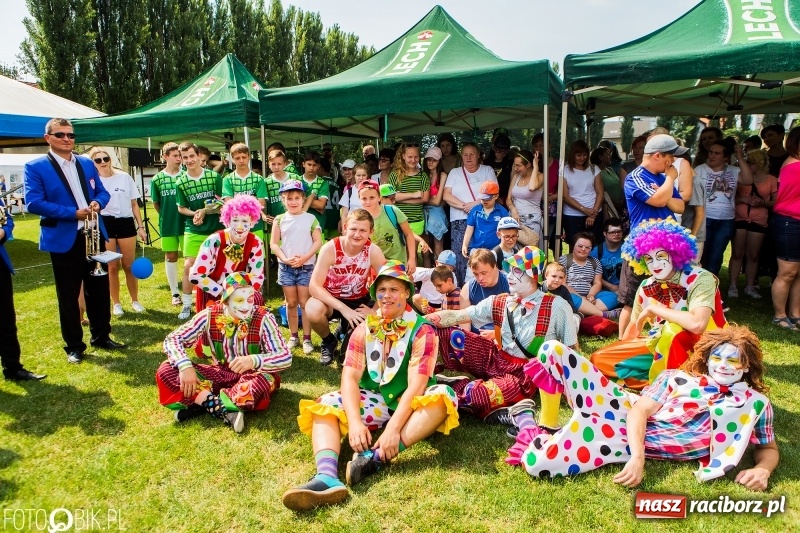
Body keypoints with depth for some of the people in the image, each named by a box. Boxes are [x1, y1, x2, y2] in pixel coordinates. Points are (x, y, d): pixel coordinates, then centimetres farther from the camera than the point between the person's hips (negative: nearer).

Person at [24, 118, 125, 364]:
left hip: (93, 235, 5)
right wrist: (73, 213, -19)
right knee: (68, 296, 5)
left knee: (99, 289, 13)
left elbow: (102, 191, 14)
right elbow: (33, 203, -14)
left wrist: (97, 203, -10)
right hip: (63, 240, -5)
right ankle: (74, 345, 17)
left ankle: (101, 336, 27)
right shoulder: (35, 167, -6)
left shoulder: (87, 163, 10)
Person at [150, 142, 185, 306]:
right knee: (171, 257, 8)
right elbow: (156, 203, 8)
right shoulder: (157, 179, -1)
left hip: (187, 223, -1)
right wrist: (167, 217, 6)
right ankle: (175, 293, 18)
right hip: (167, 225, 1)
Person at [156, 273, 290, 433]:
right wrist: (185, 366, -31)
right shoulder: (210, 315, -12)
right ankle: (224, 410, -28)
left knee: (265, 381, -39)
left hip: (250, 377, -2)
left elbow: (286, 357, -24)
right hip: (220, 373, 3)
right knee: (166, 371, -17)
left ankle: (202, 403, -23)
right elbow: (172, 339, -10)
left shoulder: (263, 318, -19)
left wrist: (254, 360, -44)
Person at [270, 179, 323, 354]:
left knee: (305, 302, 0)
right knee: (291, 303, 9)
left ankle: (307, 338, 5)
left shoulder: (311, 219, -1)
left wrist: (304, 258, -15)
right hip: (286, 266, 2)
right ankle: (293, 336, 19)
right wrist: (285, 259, -13)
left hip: (307, 266, -2)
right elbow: (273, 243, 1)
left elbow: (318, 242, -4)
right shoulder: (280, 219, 3)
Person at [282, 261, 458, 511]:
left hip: (409, 405, -3)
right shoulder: (364, 329, 2)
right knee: (324, 406, -19)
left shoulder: (422, 331, -8)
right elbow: (350, 377, -8)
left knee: (442, 396, -33)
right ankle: (327, 477, -44)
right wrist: (355, 422, -25)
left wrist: (393, 428, -31)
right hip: (372, 401, 3)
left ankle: (374, 458, -43)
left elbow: (416, 385, -19)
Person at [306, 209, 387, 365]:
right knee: (313, 310, -34)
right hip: (331, 300, -2)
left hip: (359, 301, 2)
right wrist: (343, 308, -36)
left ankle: (352, 335, 15)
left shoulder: (373, 251, -18)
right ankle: (328, 341, 2)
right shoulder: (330, 248, -23)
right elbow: (314, 286, -28)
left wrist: (374, 310, -26)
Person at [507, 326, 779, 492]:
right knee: (554, 350, -13)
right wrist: (637, 458, -19)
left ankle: (529, 424, 11)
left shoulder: (753, 402, 7)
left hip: (647, 441, -3)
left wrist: (762, 470, -14)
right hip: (626, 412, 3)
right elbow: (639, 411, -2)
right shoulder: (677, 377, 8)